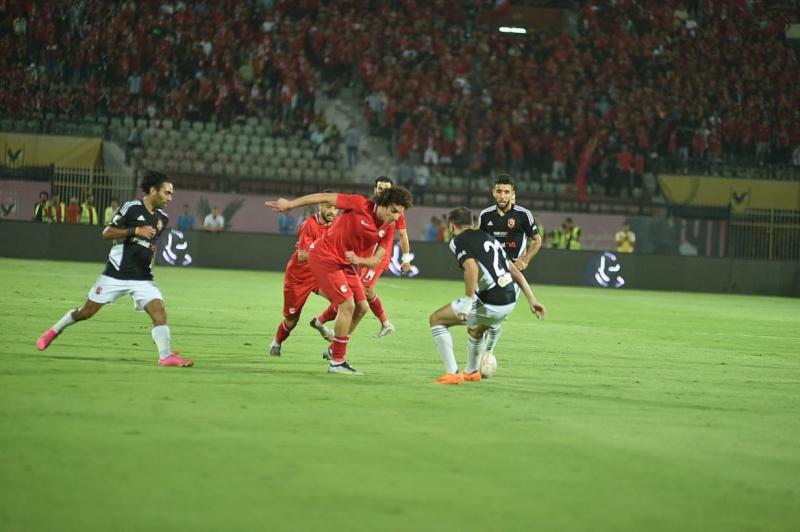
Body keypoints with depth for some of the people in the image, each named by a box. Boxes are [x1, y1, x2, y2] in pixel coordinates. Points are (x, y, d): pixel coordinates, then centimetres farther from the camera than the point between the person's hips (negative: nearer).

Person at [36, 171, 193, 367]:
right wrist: (135, 230, -22)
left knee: (159, 311, -17)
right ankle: (55, 330, 30)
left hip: (142, 277, 4)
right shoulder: (132, 208, -10)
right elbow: (107, 233, -12)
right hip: (116, 274, -4)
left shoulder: (162, 218, 9)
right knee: (86, 312, 6)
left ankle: (166, 355, -18)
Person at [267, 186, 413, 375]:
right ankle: (337, 362, -6)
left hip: (347, 263, 8)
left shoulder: (388, 228, -3)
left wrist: (358, 260, -23)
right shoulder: (360, 204, -22)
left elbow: (375, 261, 0)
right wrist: (290, 204, -14)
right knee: (347, 305, -15)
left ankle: (335, 349, 29)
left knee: (361, 307, 10)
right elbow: (325, 197, -16)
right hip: (325, 257, -8)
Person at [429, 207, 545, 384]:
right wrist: (532, 300, 20)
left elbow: (472, 269, -22)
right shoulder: (486, 236, 22)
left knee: (436, 320, 7)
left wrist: (467, 304, -20)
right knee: (475, 329, 37)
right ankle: (472, 372, 55)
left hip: (490, 303, -8)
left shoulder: (458, 241, -2)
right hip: (510, 301, 8)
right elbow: (515, 271, 20)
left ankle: (452, 374, 2)